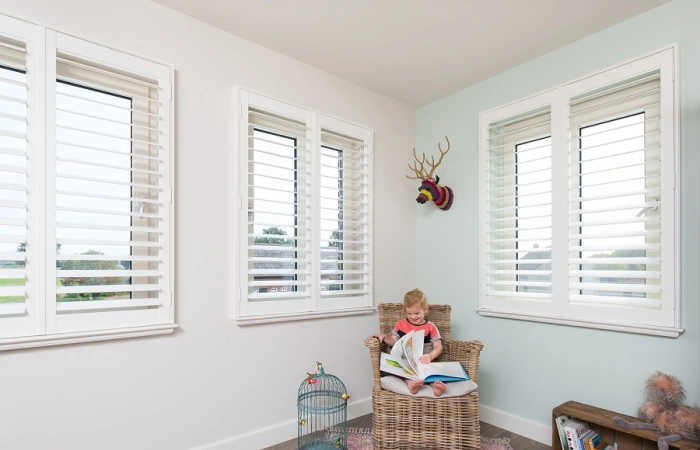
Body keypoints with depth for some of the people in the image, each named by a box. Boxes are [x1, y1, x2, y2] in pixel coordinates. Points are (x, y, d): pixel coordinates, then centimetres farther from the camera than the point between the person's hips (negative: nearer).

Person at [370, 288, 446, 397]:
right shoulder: (400, 324, 12)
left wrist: (430, 356, -18)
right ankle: (410, 382, -54)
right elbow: (394, 342, 18)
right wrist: (384, 337, -2)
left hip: (424, 363, -1)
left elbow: (438, 347, 2)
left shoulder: (430, 327, 5)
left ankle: (434, 383, -60)